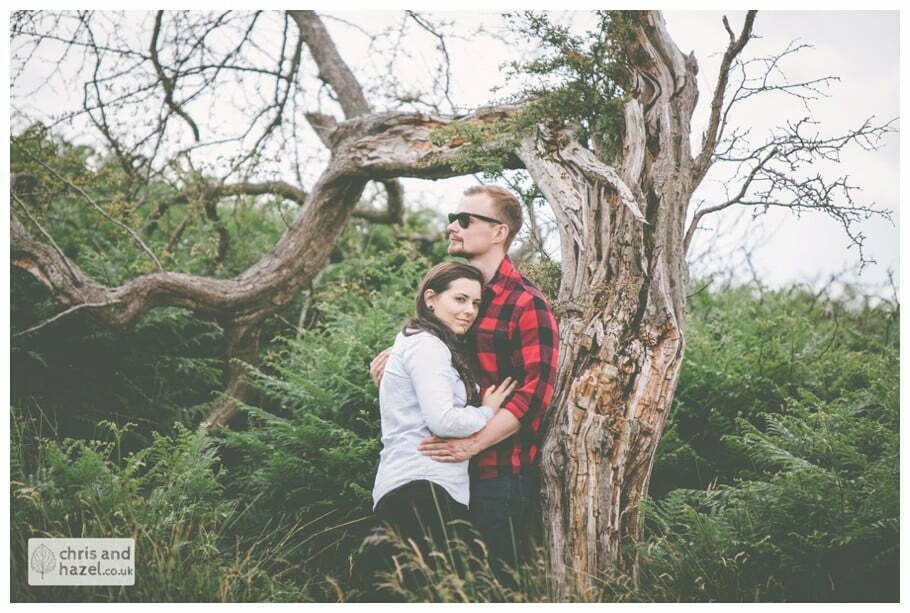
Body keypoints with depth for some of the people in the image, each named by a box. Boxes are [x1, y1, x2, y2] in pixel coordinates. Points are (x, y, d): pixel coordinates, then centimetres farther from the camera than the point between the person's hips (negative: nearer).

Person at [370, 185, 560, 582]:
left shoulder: (526, 303, -10)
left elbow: (535, 390, -18)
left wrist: (474, 443, -24)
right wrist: (394, 353, 8)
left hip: (500, 472, -8)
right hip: (451, 472, 8)